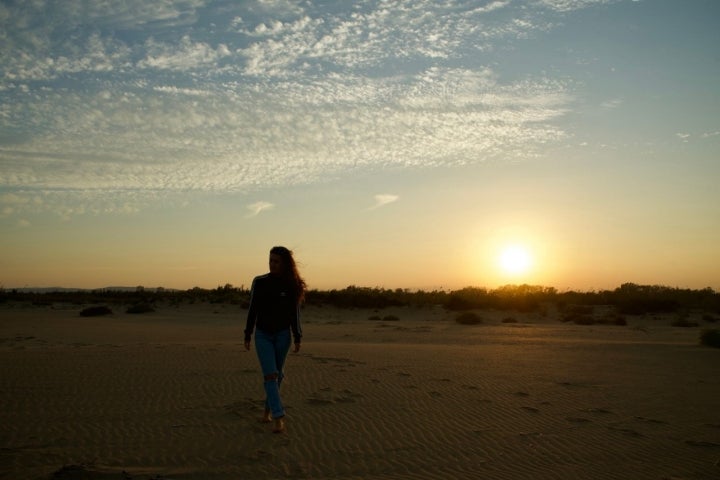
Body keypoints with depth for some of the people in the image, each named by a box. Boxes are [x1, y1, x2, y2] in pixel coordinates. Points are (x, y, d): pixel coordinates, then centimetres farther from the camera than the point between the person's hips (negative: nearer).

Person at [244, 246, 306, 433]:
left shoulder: (291, 285, -5)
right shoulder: (259, 282, -5)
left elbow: (294, 312, -1)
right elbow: (252, 309, 0)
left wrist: (297, 338, -3)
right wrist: (247, 336, 1)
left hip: (283, 335, 1)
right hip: (263, 335, -1)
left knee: (277, 374, 11)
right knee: (270, 374, -11)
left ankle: (268, 408, 33)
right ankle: (279, 418, -14)